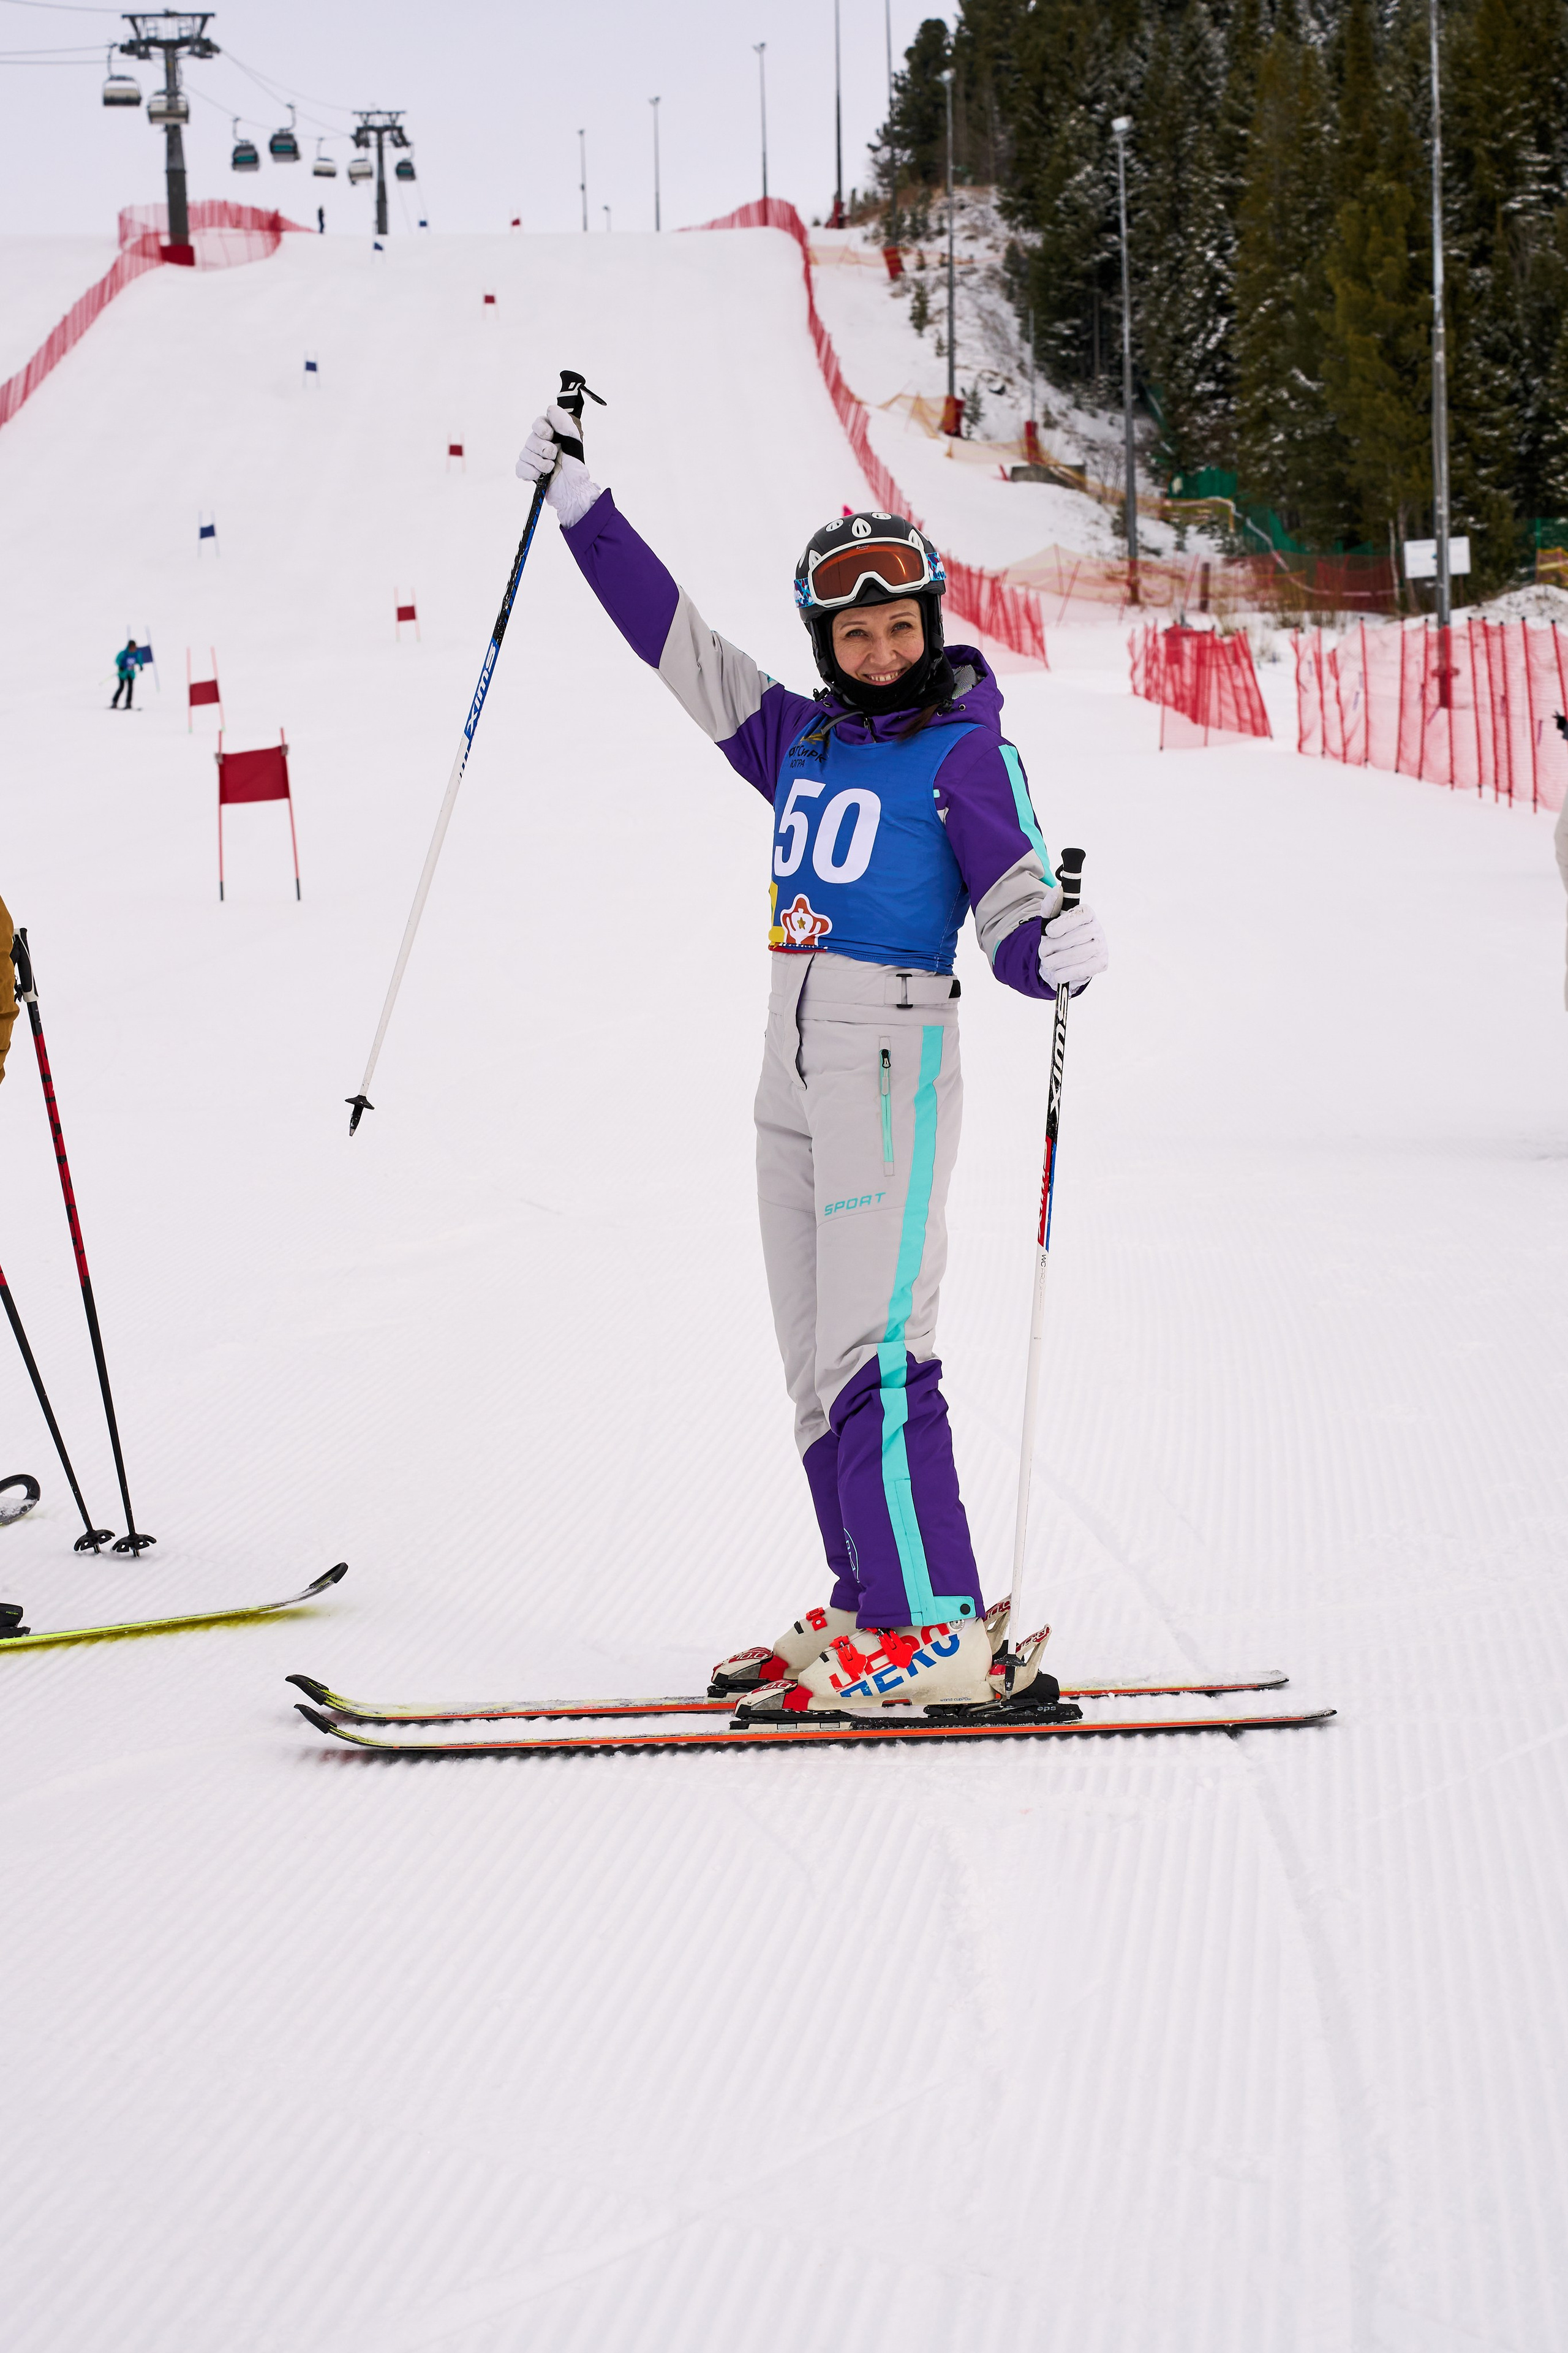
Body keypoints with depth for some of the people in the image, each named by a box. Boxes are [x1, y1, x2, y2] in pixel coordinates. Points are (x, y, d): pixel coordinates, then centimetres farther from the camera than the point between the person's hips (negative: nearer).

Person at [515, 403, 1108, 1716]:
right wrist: (576, 501, 22)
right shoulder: (802, 740, 13)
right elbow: (677, 639, 20)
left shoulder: (966, 755, -4)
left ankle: (934, 1630, -17)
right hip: (793, 1064, 7)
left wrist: (1060, 951, -32)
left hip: (893, 1054, -7)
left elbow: (1015, 923, -9)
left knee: (871, 1348, -15)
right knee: (817, 1362, 7)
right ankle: (871, 1609, 11)